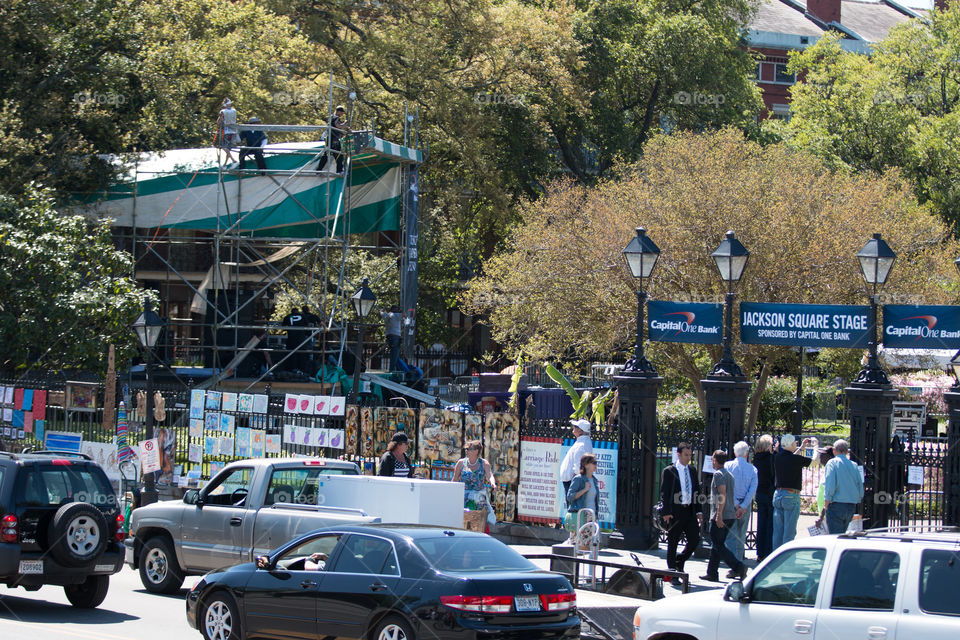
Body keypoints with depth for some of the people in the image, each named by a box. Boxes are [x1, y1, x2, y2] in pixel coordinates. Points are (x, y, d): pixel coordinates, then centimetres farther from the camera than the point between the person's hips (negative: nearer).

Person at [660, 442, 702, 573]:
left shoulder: (692, 470, 13)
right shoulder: (669, 471, -3)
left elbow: (697, 491, 17)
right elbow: (664, 493, -6)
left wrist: (698, 511, 11)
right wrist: (666, 513, -13)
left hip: (690, 511, 5)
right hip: (675, 512, -5)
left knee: (695, 540, 0)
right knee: (672, 543, 3)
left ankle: (680, 561, 24)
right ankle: (672, 572, 12)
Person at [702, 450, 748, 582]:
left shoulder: (718, 474, -10)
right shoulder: (730, 474, 17)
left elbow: (722, 495, -20)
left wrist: (719, 514, -23)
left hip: (720, 516, -9)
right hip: (730, 515, 9)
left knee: (718, 545, -9)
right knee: (717, 545, 14)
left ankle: (738, 567, -21)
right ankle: (712, 573, 17)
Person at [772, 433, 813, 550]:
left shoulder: (777, 457, 5)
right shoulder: (796, 459, -13)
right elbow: (815, 461, 3)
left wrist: (801, 447, 37)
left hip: (777, 495, 6)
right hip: (791, 496, -6)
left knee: (777, 531, 9)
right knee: (789, 532, -2)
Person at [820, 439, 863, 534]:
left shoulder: (832, 463, -5)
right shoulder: (854, 466, 11)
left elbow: (829, 487, -13)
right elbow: (861, 490, 11)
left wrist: (825, 507, -6)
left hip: (836, 505, -6)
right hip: (851, 507, 6)